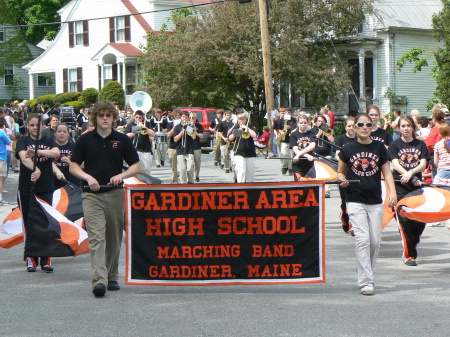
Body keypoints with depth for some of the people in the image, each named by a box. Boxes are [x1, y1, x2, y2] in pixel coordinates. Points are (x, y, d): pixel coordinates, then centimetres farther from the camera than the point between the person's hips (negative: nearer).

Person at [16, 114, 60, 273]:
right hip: (26, 189, -1)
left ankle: (45, 260, 5)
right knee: (29, 225, 2)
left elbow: (56, 153, -15)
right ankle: (31, 260, 8)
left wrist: (37, 152, -32)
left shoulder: (49, 142, 8)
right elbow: (24, 158, -19)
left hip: (46, 188, 2)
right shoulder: (23, 141, 1)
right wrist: (35, 169, -39)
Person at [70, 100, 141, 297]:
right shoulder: (85, 140, 4)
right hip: (92, 195, -2)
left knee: (114, 239, 10)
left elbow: (136, 166, 6)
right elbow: (74, 167, 5)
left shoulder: (122, 140, 5)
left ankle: (112, 277, 24)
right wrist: (88, 177, -13)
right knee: (96, 237, -12)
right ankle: (99, 281, -20)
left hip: (115, 194, 2)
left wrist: (121, 175, -12)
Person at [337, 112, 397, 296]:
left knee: (375, 241, 2)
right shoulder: (348, 149, 3)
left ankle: (365, 273, 22)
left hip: (375, 201, 2)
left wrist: (392, 192, -10)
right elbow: (340, 171, 13)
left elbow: (387, 172, 5)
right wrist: (342, 179, -11)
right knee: (362, 239, -12)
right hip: (355, 201, -2)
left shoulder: (379, 148, 6)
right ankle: (365, 282, -10)